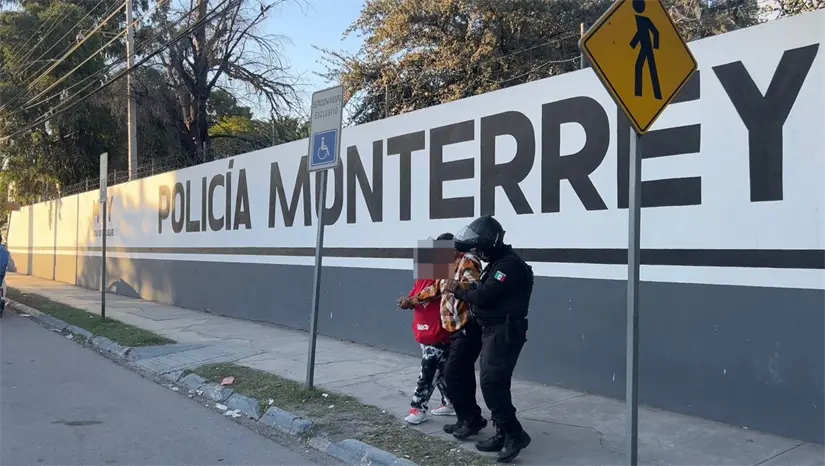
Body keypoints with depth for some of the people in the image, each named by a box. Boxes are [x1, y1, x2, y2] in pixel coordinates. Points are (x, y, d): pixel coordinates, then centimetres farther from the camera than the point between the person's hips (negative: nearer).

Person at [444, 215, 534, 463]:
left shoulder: (509, 265, -18)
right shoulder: (498, 263, 16)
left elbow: (485, 297, -23)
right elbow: (484, 293, 14)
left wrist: (458, 291, -8)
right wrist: (461, 290, -1)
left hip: (504, 332, -10)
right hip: (493, 331, 10)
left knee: (491, 384, -11)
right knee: (494, 384, 12)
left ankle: (515, 435, -2)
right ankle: (503, 434, 20)